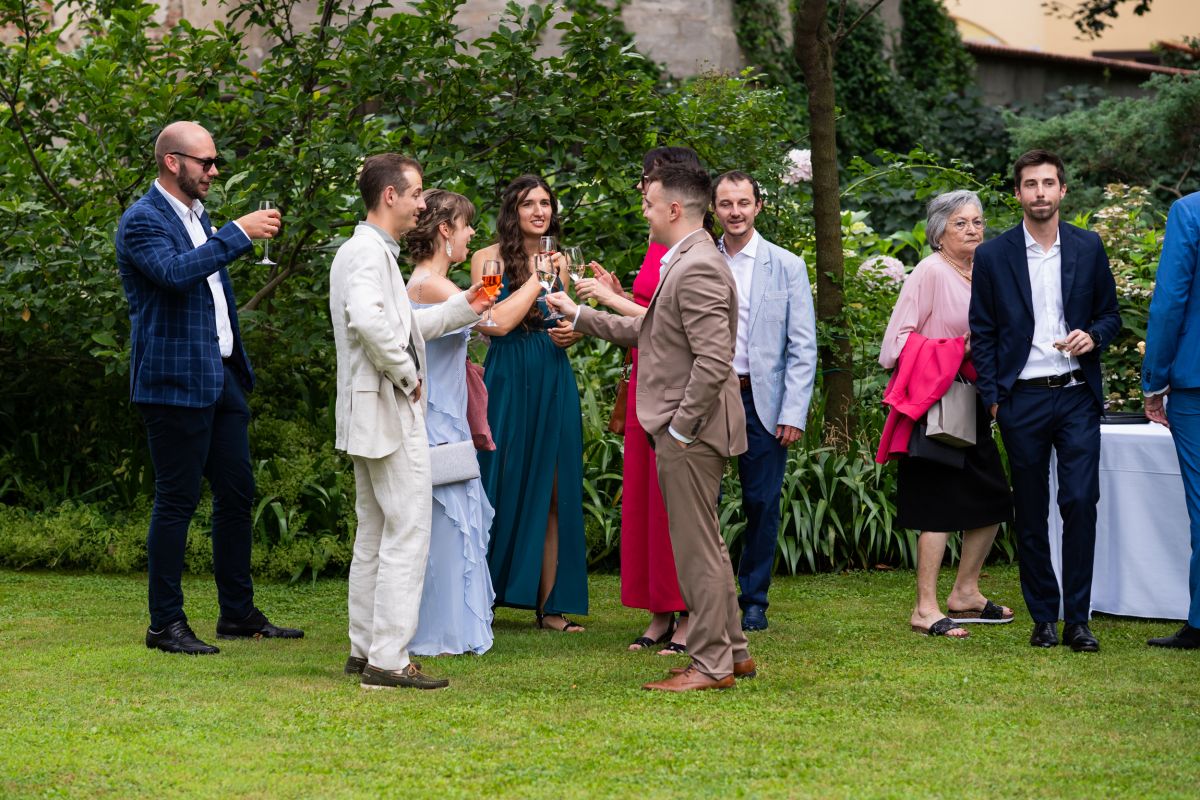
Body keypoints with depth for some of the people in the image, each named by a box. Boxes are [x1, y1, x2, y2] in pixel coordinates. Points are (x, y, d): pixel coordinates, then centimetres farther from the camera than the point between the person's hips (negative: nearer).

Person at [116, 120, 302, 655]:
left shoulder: (198, 216, 17)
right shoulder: (142, 221, -12)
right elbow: (176, 273, -31)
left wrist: (238, 366, 22)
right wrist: (240, 233, -28)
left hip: (222, 377, 9)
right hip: (176, 383, -9)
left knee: (237, 494, 11)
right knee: (176, 501, -3)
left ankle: (238, 614, 20)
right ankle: (165, 625, 5)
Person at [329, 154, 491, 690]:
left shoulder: (365, 250, 18)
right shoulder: (370, 251, -15)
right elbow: (369, 320, -34)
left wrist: (463, 307, 23)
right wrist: (406, 373, -21)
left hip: (369, 416, 11)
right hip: (390, 411, -11)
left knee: (374, 535, 15)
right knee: (408, 534, -9)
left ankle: (365, 650, 20)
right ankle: (387, 660, -10)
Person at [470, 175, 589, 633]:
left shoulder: (558, 262, 13)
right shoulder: (489, 259, -3)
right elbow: (497, 323, -15)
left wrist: (571, 334, 2)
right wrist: (536, 279, -10)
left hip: (554, 384, 5)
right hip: (508, 383, -5)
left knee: (553, 493, 3)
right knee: (502, 490, -2)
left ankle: (550, 606, 5)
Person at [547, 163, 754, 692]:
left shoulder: (697, 269, -19)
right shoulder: (686, 262, 15)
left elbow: (714, 361, -25)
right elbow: (644, 332, 24)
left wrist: (680, 427, -20)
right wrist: (578, 314, 25)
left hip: (691, 432, -11)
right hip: (685, 430, 11)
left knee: (698, 548, -3)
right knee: (705, 545, 17)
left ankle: (710, 665, 4)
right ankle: (732, 652, 25)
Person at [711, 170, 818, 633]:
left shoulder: (787, 267, 3)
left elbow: (803, 348, 1)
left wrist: (794, 413, -7)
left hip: (762, 401, -1)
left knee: (762, 506, 2)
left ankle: (753, 602, 14)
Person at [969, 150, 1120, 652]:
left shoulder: (1088, 248, 6)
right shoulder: (993, 256, 3)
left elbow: (1110, 313, 14)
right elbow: (981, 334, 6)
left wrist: (1092, 336, -8)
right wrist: (993, 398, -1)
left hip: (1076, 396, 0)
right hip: (1022, 399, 0)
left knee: (1081, 501, -9)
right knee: (1031, 513, 5)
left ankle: (1077, 617, -2)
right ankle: (1043, 617, 14)